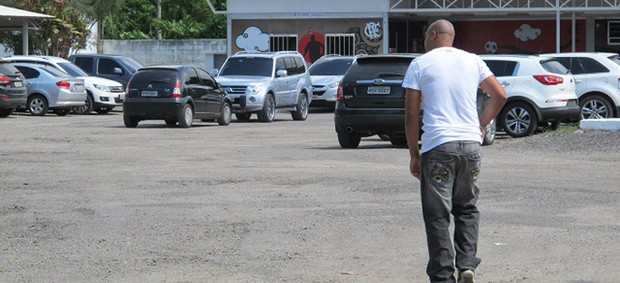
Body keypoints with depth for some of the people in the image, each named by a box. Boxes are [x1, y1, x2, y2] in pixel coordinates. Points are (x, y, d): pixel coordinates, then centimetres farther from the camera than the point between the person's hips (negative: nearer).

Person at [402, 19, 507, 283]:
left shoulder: (420, 64, 1)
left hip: (437, 146, -4)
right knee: (467, 209, 17)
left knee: (438, 216, 1)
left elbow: (411, 115, -2)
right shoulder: (472, 61, 11)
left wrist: (414, 155, 4)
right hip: (470, 144, 4)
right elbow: (500, 95, 9)